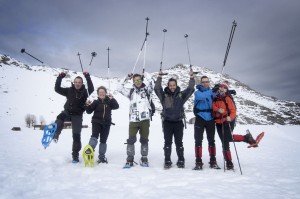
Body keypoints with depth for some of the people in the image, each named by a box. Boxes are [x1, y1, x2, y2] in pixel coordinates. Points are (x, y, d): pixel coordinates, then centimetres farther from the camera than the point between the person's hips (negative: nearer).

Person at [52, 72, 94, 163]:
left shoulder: (84, 92, -6)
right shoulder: (69, 90, 2)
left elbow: (91, 89, -25)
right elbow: (57, 89, 0)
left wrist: (88, 77, -32)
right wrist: (60, 78, -11)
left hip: (77, 115, -2)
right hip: (67, 112, 2)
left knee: (76, 135, -2)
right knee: (60, 117, -36)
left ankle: (75, 155, 10)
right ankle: (55, 135, -22)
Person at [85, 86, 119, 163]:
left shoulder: (109, 101, 2)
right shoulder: (96, 102, -1)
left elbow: (116, 106, -11)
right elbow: (89, 111, -2)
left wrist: (112, 99, -20)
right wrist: (88, 105, -21)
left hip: (106, 123, 2)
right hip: (96, 122, -1)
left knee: (103, 140, 9)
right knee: (94, 136, -23)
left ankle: (102, 156, 19)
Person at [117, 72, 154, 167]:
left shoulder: (146, 89, 6)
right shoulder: (131, 91, 12)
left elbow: (151, 83, -12)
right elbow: (120, 89, 6)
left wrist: (146, 74, 0)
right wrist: (126, 79, 2)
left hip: (145, 119, -1)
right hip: (133, 119, 1)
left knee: (144, 140, 9)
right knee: (131, 139, 1)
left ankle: (144, 158, 21)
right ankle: (130, 159, 13)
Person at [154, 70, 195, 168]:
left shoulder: (181, 95, 5)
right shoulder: (164, 95, 3)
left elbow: (190, 89, -1)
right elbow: (157, 88, -8)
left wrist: (192, 78, -10)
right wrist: (159, 77, -15)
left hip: (178, 122, 0)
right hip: (167, 122, 0)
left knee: (179, 142, 8)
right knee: (167, 142, 6)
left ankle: (181, 161, 19)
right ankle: (167, 161, 16)